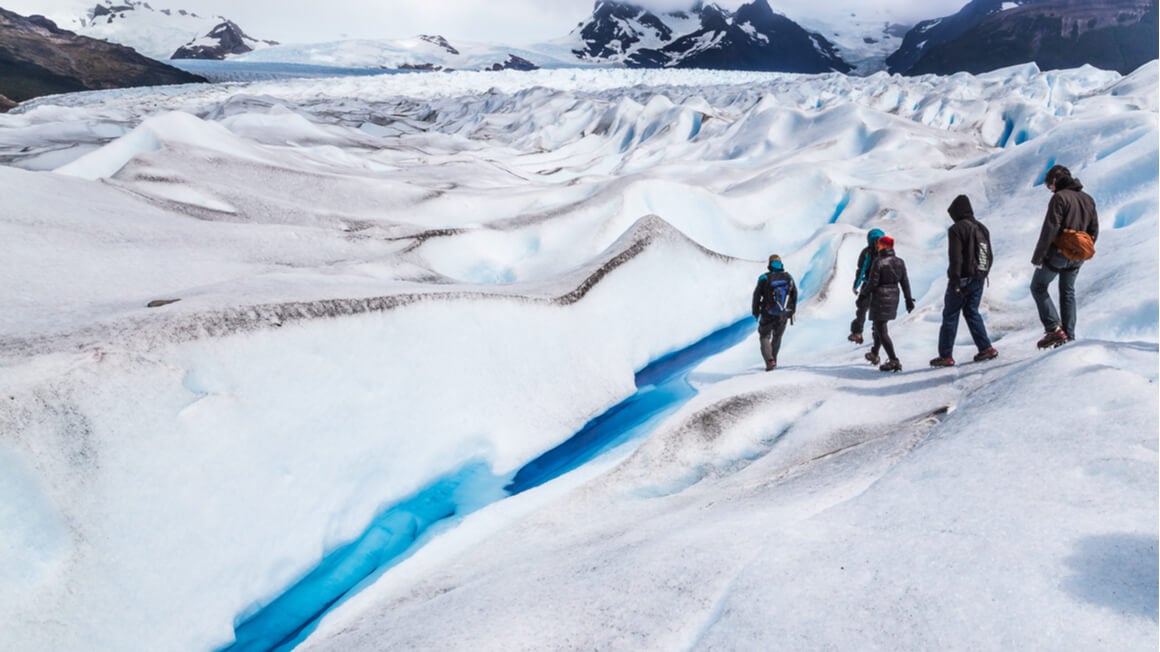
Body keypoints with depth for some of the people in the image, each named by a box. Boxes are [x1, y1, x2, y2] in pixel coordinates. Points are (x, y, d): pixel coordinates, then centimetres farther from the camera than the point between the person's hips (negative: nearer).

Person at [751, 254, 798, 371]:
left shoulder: (764, 278, -11)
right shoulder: (788, 277, -1)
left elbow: (757, 295, -7)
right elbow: (794, 295, 6)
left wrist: (755, 312, 7)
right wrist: (792, 312, 17)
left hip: (768, 315, -3)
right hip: (783, 315, 3)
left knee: (764, 337, 11)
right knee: (777, 337, 23)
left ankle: (769, 360, -9)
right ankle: (773, 359, 32)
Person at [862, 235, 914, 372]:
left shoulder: (878, 262, -16)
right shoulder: (899, 262, 3)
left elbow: (872, 283, -16)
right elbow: (905, 282, 6)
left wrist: (864, 290, 4)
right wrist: (909, 300, 13)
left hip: (880, 298, -7)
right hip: (894, 297, 7)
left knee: (881, 331, -3)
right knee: (880, 326, 24)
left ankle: (894, 360, -10)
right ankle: (874, 354, 36)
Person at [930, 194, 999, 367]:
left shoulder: (957, 229, -13)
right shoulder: (982, 228, 12)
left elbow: (955, 257, -19)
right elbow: (989, 256, 16)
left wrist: (955, 282, -17)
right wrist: (982, 275, 21)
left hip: (962, 280, -7)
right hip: (978, 279, 7)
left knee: (950, 316, 0)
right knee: (972, 312, 18)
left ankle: (945, 356, 1)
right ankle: (986, 348, 12)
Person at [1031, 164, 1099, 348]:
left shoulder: (1059, 197, -14)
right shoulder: (1088, 199, 11)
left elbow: (1050, 229, -21)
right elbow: (1094, 230, 14)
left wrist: (1037, 256, -17)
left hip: (1057, 254, -7)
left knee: (1038, 287, 6)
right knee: (1068, 293, 18)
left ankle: (1054, 329, -7)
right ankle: (1069, 335, 18)